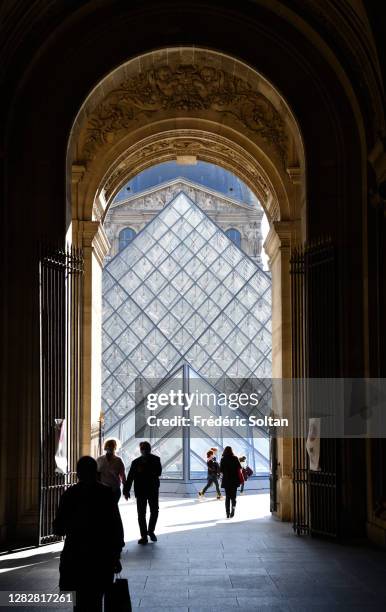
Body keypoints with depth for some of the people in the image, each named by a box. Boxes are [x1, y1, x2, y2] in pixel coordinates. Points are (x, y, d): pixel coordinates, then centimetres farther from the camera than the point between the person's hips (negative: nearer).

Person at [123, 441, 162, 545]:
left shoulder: (156, 460, 0)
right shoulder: (136, 462, 2)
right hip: (140, 491, 0)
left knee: (154, 511, 3)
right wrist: (126, 490, -2)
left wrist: (144, 470, -19)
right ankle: (144, 536, 7)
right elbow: (130, 477, 3)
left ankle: (151, 531, 27)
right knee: (141, 514, 0)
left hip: (153, 490, 0)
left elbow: (158, 472, -14)